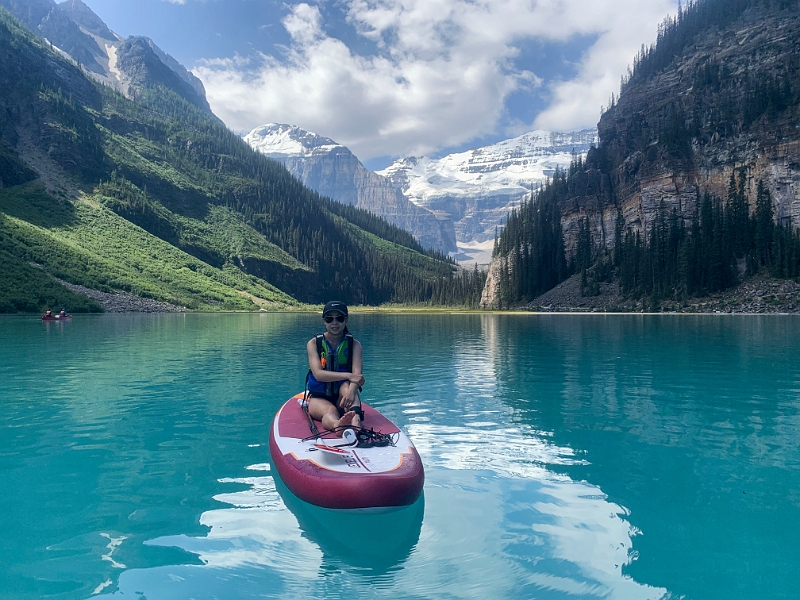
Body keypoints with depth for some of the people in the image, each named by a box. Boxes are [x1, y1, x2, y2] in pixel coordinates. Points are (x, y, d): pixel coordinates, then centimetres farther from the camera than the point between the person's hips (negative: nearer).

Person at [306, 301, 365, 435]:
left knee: (347, 386, -33)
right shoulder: (314, 343, -2)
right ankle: (337, 425, -71)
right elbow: (318, 374, -18)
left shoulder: (354, 344, 0)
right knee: (330, 411, -35)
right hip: (319, 398, -1)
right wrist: (348, 376, -31)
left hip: (342, 399, 1)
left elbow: (357, 375, -17)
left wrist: (351, 392, -41)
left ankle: (355, 420, -61)